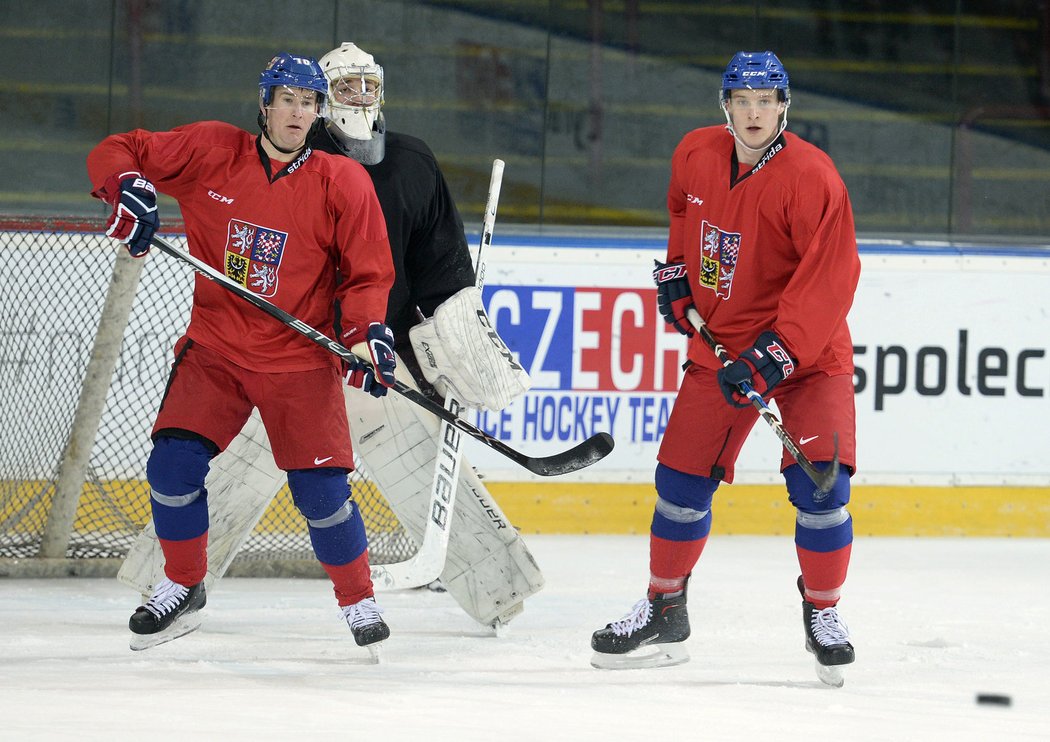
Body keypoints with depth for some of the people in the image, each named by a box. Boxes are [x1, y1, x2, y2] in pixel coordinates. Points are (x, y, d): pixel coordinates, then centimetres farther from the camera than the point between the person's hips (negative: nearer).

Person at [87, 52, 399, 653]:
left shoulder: (343, 182, -6)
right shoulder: (211, 151, -4)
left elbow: (367, 272, 0)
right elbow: (116, 152, 2)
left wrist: (368, 332, -16)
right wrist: (127, 187, -19)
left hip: (301, 358, -2)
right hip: (216, 348, 2)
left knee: (320, 487, -8)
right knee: (173, 463, -9)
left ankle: (360, 602, 12)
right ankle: (183, 588, 13)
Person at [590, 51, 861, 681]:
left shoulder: (811, 177, -21)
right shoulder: (696, 155, -2)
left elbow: (830, 280, -25)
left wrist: (772, 355, -30)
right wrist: (676, 268, 11)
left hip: (807, 349, -5)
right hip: (719, 341, 5)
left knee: (820, 482, -16)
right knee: (683, 478, 3)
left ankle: (824, 613, 5)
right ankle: (664, 612, 20)